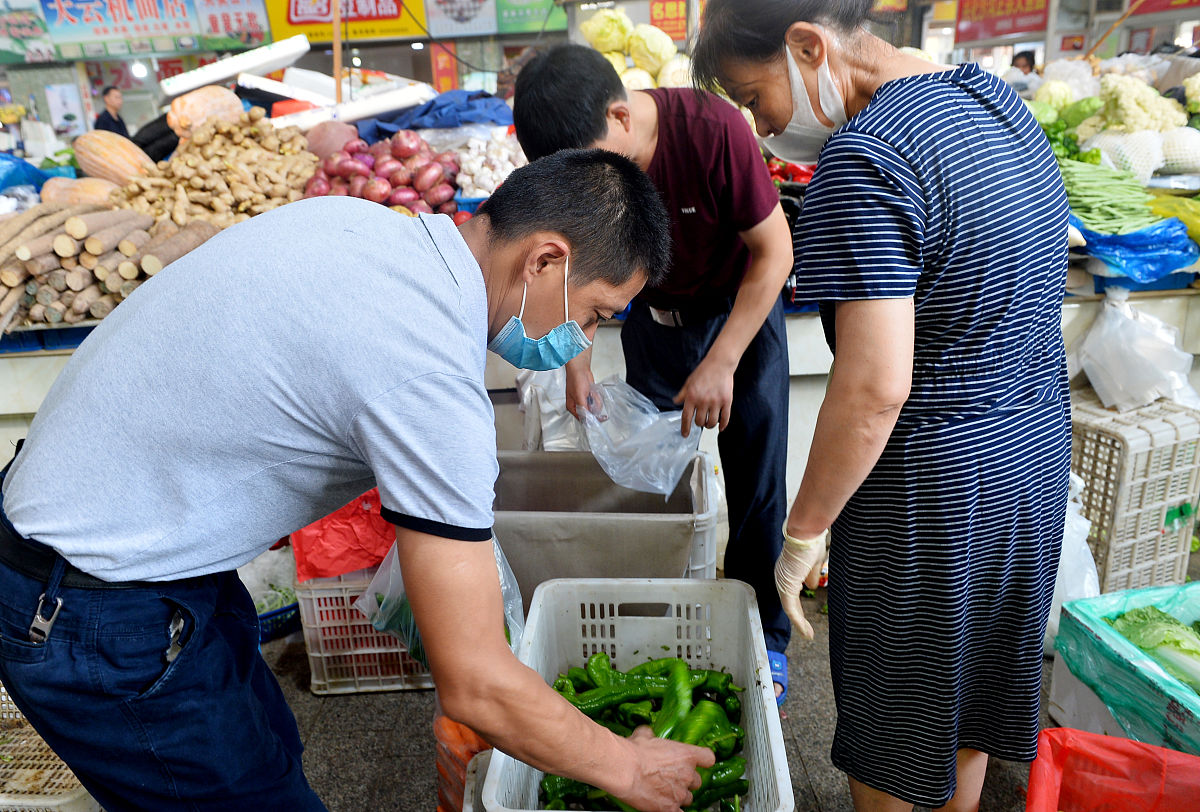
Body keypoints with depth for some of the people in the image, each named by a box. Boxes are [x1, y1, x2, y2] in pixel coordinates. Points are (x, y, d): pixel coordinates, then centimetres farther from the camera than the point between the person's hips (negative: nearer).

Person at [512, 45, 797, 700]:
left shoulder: (713, 130, -30)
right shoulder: (578, 159, -16)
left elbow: (774, 252, -21)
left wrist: (720, 365, -23)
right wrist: (578, 358, -6)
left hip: (742, 306, -3)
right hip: (653, 314, 4)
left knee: (756, 486, -1)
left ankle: (765, 638, 18)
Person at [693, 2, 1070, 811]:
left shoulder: (862, 158, -25)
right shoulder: (994, 97, 4)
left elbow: (875, 387, -29)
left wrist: (803, 534, -18)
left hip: (931, 485, -9)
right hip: (1038, 452, 9)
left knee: (891, 709, 16)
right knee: (975, 673, 28)